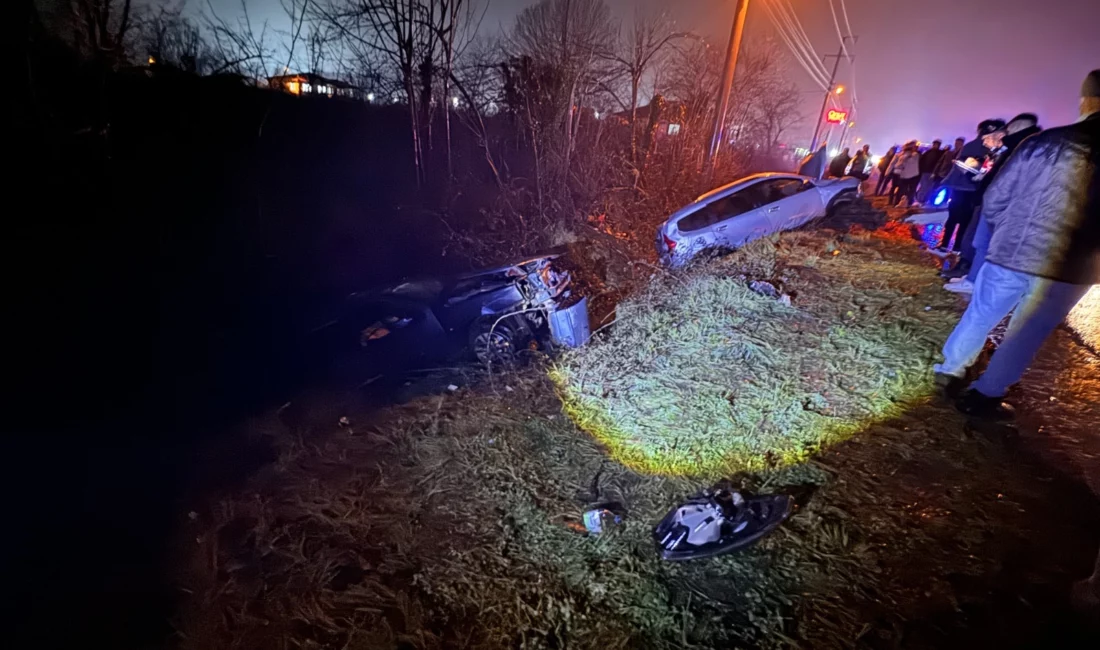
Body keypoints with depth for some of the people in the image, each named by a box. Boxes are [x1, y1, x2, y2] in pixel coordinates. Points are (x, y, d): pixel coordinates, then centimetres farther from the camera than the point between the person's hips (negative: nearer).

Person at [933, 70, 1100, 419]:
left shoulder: (1044, 142, -4)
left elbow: (994, 200, 0)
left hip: (1011, 254, 0)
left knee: (979, 317, 18)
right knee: (1027, 334, 12)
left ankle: (950, 370, 31)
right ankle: (984, 397, 17)